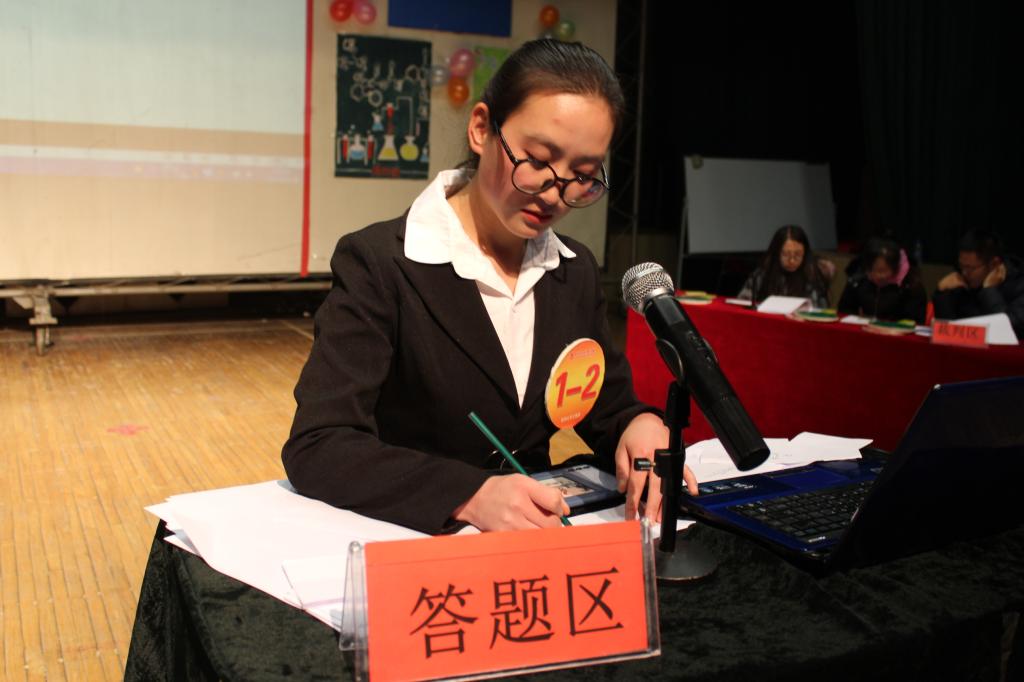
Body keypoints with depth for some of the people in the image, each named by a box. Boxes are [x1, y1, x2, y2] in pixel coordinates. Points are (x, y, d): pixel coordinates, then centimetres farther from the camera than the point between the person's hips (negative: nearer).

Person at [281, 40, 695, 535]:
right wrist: (471, 495, -31)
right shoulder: (378, 264, -12)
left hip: (537, 547, 5)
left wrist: (640, 427, -12)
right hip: (411, 540, -4)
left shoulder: (576, 271, 5)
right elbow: (315, 448, -18)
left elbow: (608, 407, 11)